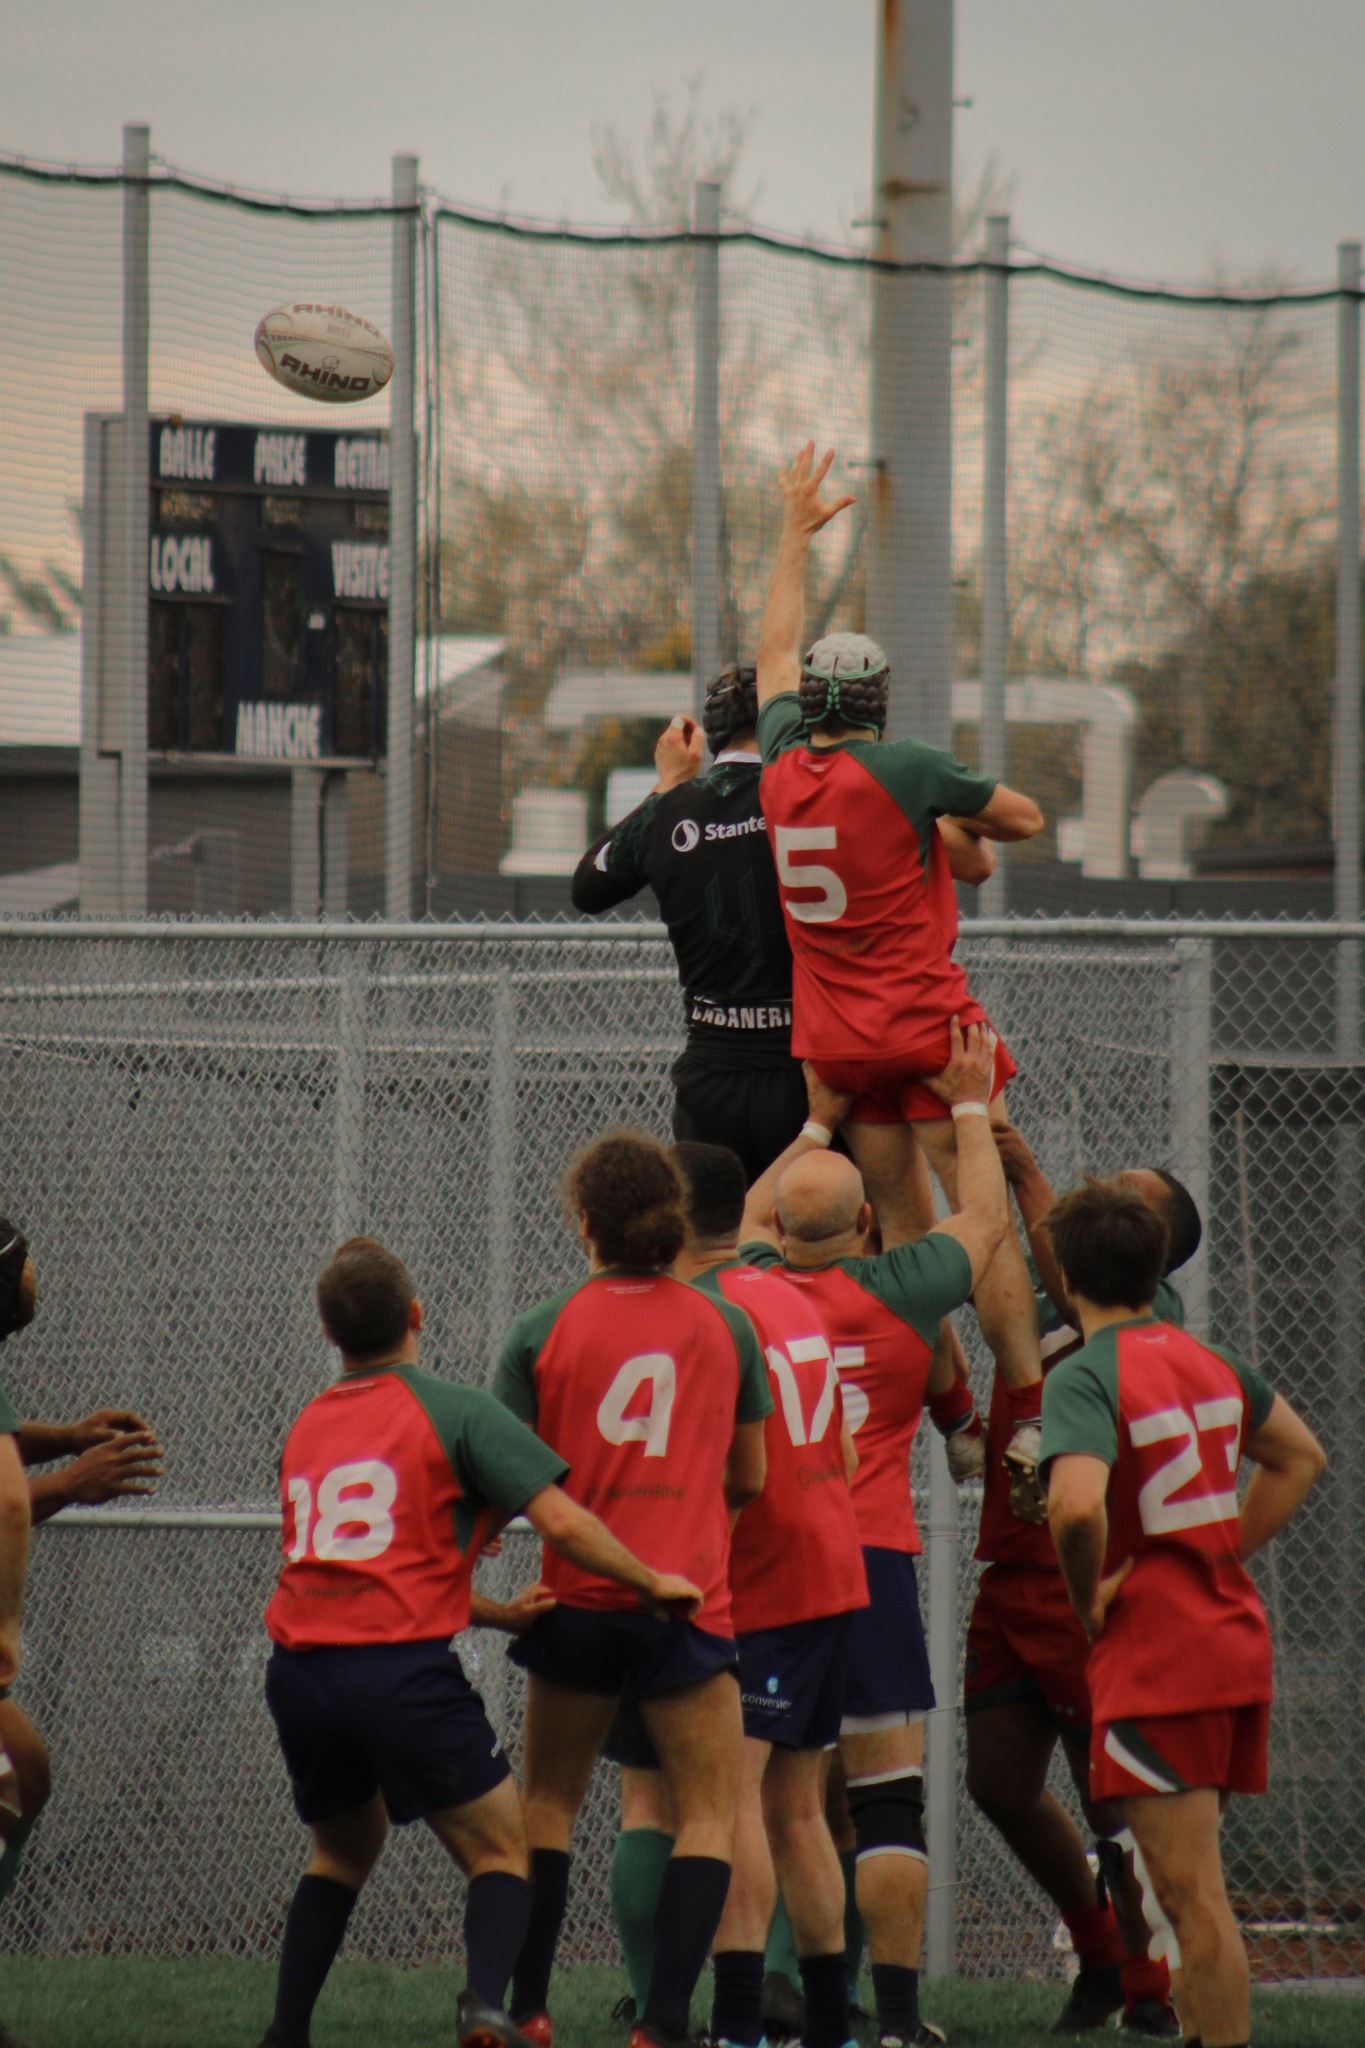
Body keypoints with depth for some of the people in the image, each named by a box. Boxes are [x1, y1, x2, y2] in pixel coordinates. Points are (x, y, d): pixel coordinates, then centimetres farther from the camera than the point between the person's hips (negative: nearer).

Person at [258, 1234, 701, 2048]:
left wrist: (500, 1611, 28)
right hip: (402, 1670, -5)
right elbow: (561, 1522, -8)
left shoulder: (307, 1429, 19)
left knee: (345, 1845, 27)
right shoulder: (455, 1411, 1)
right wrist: (652, 1583, 7)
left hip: (298, 1670, 5)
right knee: (500, 1849, 7)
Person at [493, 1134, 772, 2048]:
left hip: (578, 1597, 1)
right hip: (690, 1596, -1)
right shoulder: (725, 1326, 2)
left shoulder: (545, 1328, -2)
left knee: (550, 1800, 16)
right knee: (708, 1813, 3)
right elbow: (749, 1478, 11)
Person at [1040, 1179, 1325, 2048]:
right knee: (1193, 1884, 18)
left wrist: (1089, 1600, -13)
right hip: (1237, 1637, 8)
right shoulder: (1210, 1363, 10)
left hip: (1153, 1654, -8)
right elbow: (1300, 1458, 25)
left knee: (1191, 1892, -8)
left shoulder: (1083, 1379, -14)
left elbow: (1078, 1505, -31)